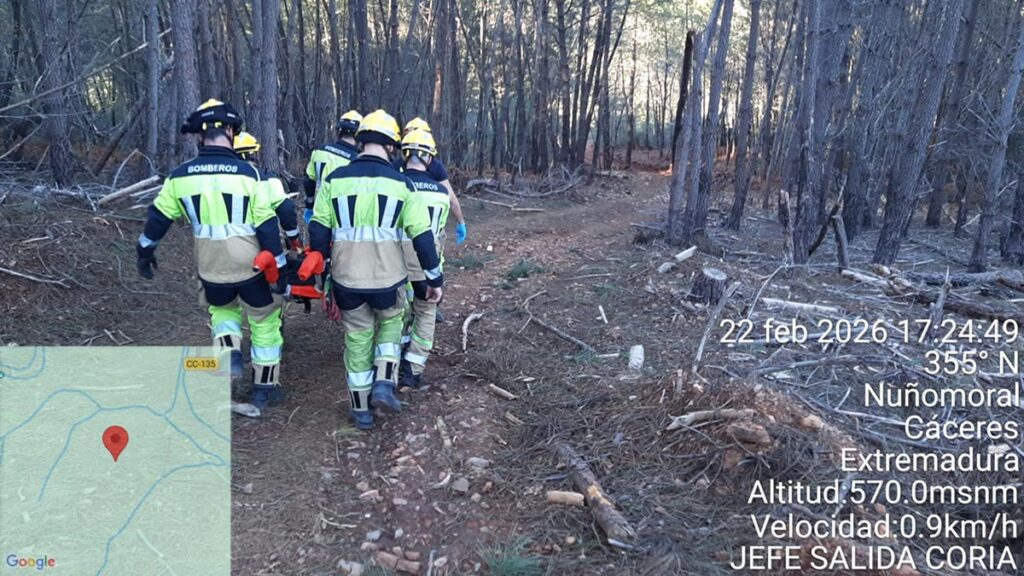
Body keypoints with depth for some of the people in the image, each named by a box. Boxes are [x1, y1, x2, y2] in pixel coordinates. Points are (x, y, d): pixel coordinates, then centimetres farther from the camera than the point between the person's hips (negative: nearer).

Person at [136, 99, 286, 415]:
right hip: (251, 265, -3)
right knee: (264, 323, 15)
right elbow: (267, 226, -13)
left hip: (211, 268, 3)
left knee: (222, 309, 31)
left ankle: (229, 353, 6)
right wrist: (279, 267, -6)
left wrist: (144, 251, 24)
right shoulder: (247, 173, -12)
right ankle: (264, 388, 22)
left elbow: (158, 218, 7)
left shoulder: (181, 175, -2)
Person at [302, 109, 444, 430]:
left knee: (357, 338, 16)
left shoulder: (335, 180, -1)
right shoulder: (401, 184, -5)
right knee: (390, 324, 25)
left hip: (346, 279, 1)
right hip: (388, 278, -1)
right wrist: (435, 278, 4)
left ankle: (361, 410, 24)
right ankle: (383, 384, 7)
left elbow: (318, 231, 2)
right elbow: (422, 236, -5)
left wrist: (318, 271, 15)